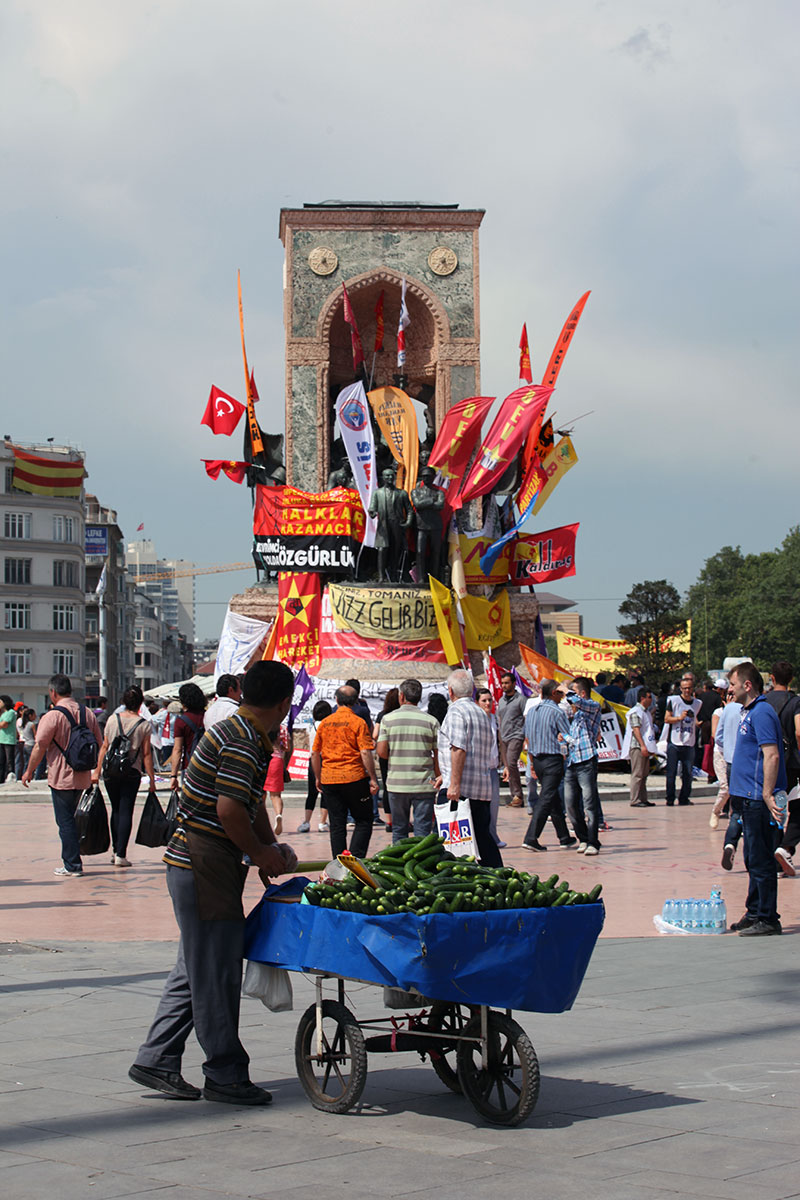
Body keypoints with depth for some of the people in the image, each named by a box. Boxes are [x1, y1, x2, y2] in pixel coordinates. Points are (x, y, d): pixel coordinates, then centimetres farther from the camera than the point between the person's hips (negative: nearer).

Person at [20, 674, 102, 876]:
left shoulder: (53, 716, -14)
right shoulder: (88, 714, 6)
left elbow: (40, 747, -12)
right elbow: (98, 744, 14)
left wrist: (29, 771, 1)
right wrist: (91, 769, 27)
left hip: (61, 777, -6)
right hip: (82, 777, 6)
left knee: (65, 821, -1)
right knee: (70, 819, 19)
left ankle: (72, 865, -1)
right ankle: (71, 860, 23)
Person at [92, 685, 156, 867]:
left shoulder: (113, 719, 2)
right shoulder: (144, 725, -3)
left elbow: (104, 746, 4)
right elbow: (146, 754, -3)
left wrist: (97, 770, 10)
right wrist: (151, 779, 2)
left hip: (110, 770, 2)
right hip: (132, 772, -2)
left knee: (116, 810, 16)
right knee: (126, 811, 0)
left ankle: (115, 850, 17)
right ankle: (120, 855, -6)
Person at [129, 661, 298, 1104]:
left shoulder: (241, 733, 15)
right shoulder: (243, 742, -17)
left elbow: (253, 802, 22)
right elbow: (228, 809, -24)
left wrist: (271, 846, 9)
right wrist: (260, 854, -10)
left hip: (194, 866, 10)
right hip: (204, 868, -10)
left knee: (196, 969, 15)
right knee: (215, 973, -2)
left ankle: (156, 1060, 19)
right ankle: (225, 1075, 5)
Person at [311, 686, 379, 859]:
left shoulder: (325, 723, 8)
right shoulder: (358, 722, -6)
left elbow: (315, 754, 10)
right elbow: (365, 753, -13)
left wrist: (318, 778, 20)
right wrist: (373, 779, -8)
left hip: (329, 780, 4)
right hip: (354, 779, -4)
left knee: (337, 825, 9)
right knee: (364, 822, 5)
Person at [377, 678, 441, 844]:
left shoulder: (388, 719, -1)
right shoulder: (431, 721, -1)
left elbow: (381, 752, -4)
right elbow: (439, 755, -2)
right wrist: (438, 778, 9)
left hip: (396, 782, 1)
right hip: (424, 785, -1)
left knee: (398, 830, 12)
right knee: (423, 831, 2)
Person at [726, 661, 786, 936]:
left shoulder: (761, 713, -15)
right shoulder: (748, 712, 16)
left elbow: (771, 755, -23)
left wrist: (767, 795, -27)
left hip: (758, 799, -10)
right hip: (750, 797, 10)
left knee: (761, 861, -5)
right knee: (754, 859, 16)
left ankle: (767, 919, -1)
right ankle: (755, 914, 23)